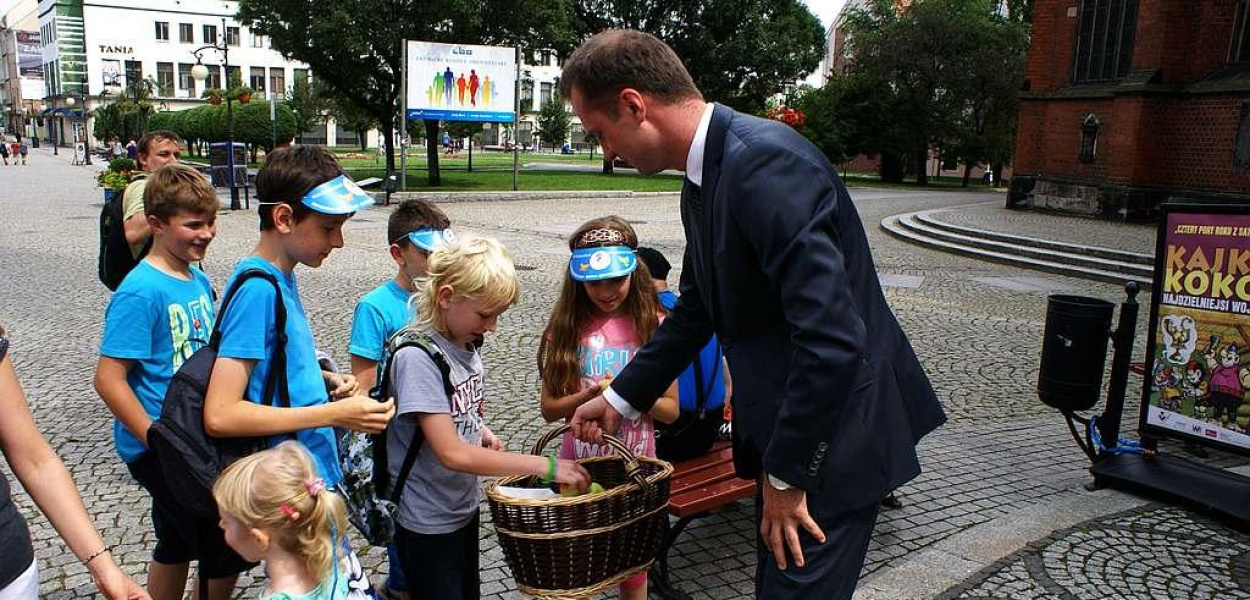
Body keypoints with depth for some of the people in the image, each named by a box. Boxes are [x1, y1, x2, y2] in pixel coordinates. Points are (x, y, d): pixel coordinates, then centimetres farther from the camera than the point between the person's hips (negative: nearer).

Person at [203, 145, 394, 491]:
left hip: (319, 474, 9)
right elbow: (220, 415, -25)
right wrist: (334, 414, -22)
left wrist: (327, 381, 2)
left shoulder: (281, 280, 7)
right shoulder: (257, 289, -20)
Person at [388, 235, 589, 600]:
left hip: (464, 505, 8)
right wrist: (545, 467, -29)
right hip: (427, 521, -8)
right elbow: (451, 453, -29)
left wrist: (481, 432, -4)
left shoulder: (466, 344, -1)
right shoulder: (417, 357, -25)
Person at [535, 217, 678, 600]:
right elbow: (550, 408, -3)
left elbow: (670, 410, -2)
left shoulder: (652, 325, -6)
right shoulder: (567, 326, -4)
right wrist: (591, 395, -20)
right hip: (578, 464, 1)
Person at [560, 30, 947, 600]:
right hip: (787, 424, 9)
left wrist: (786, 476, -21)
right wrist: (619, 398, 19)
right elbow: (696, 310, 17)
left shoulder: (766, 161, -26)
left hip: (832, 432, -9)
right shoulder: (702, 179, 5)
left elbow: (832, 338, -31)